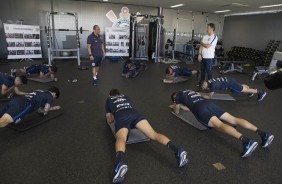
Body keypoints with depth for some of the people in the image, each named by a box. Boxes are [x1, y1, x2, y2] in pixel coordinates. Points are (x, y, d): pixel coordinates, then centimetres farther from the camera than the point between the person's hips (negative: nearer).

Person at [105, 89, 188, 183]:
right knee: (153, 134, -12)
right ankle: (177, 150, -37)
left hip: (121, 117, -3)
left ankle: (120, 163, -62)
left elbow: (109, 120, 33)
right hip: (134, 113, 3)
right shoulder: (125, 97, 40)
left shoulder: (109, 99, 33)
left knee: (121, 139, -30)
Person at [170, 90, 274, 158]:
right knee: (233, 119, -3)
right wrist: (178, 105, 55)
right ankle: (262, 133, -17)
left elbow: (177, 111, 26)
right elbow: (188, 108, 47)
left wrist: (175, 106, 47)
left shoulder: (178, 95, 19)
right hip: (208, 104, 7)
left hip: (200, 109, -7)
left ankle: (246, 141, -48)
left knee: (219, 125, -27)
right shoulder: (190, 92, 39)